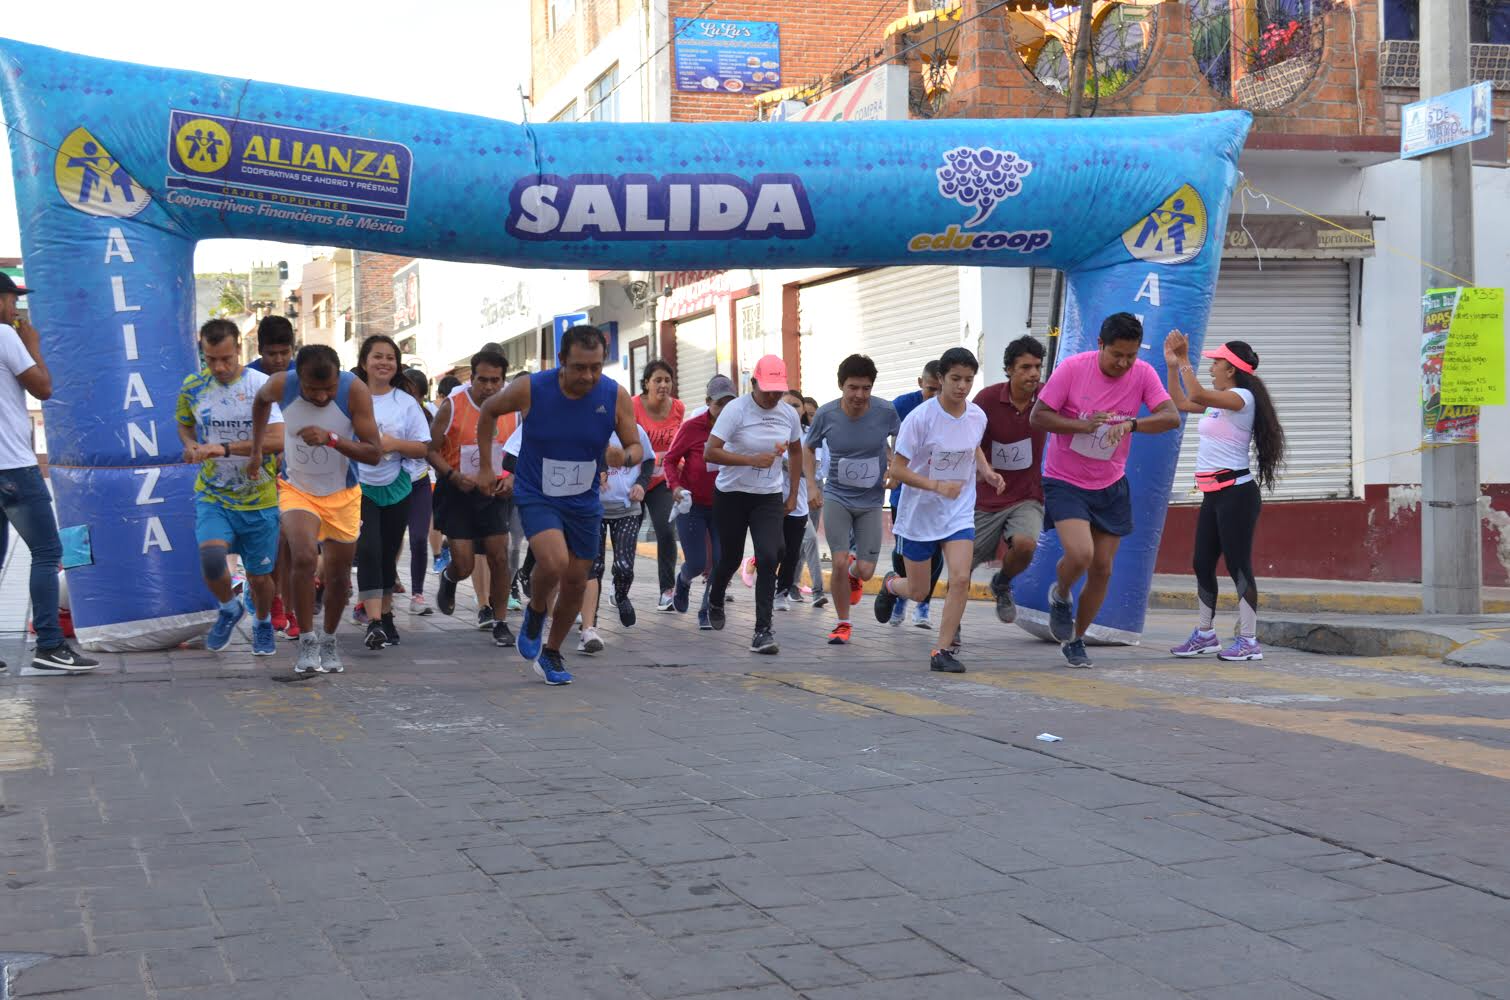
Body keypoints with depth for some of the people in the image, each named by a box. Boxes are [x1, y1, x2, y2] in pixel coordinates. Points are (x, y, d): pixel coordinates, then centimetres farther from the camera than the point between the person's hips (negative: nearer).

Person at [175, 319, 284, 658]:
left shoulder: (262, 386, -12)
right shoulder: (193, 387, 0)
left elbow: (278, 440, -23)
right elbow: (184, 424, 21)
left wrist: (225, 448, -29)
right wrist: (191, 446, -3)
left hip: (258, 499, -1)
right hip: (212, 495, 2)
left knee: (259, 576, 9)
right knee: (211, 557, -24)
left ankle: (262, 622, 43)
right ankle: (229, 609, 8)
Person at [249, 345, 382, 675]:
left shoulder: (355, 391, -25)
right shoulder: (281, 385, -19)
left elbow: (374, 454, -26)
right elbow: (260, 400, 9)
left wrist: (331, 439, -39)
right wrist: (256, 451, 9)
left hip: (342, 494, 0)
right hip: (297, 489, 0)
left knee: (338, 576, 8)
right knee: (303, 558, -24)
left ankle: (329, 641, 33)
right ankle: (307, 642, -11)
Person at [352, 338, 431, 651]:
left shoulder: (406, 402, 3)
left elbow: (423, 448, 0)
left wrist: (394, 443, -15)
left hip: (396, 488, 3)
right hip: (359, 486, -2)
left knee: (389, 554, 12)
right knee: (369, 550, -16)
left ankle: (386, 615, 28)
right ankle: (374, 622, -21)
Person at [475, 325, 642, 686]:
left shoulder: (616, 396, -12)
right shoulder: (530, 389, -17)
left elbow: (637, 448, -3)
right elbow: (488, 411, 2)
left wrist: (624, 457, -28)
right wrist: (486, 467, 4)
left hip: (584, 503, 3)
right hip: (536, 497, -3)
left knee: (576, 582, 9)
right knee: (553, 562, -27)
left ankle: (551, 652, 32)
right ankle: (535, 611, 7)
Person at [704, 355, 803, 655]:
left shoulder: (789, 414, 0)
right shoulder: (736, 410, -14)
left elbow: (795, 452, 18)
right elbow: (710, 452, -20)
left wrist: (793, 495, 14)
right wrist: (752, 460, -26)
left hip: (769, 497, 2)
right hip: (732, 495, -2)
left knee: (769, 557, -15)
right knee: (731, 557, 11)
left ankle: (763, 630, -13)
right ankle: (715, 600, 45)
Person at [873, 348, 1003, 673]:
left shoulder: (977, 416, -3)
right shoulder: (920, 417, -18)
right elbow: (896, 469, -17)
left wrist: (986, 471, 0)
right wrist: (936, 485, -29)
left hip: (960, 513, 3)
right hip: (920, 514, -3)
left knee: (960, 578, -17)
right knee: (918, 591, 9)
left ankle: (943, 651, -5)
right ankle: (890, 585, 46)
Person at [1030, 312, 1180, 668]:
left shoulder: (1143, 374, -7)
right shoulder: (1073, 368, -15)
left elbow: (1172, 417, -19)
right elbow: (1037, 417, -13)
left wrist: (1130, 424, -36)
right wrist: (1082, 425, -26)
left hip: (1110, 485, 4)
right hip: (1065, 481, -4)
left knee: (1102, 569, 6)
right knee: (1080, 554, -23)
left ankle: (1075, 639, 26)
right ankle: (1060, 596, 12)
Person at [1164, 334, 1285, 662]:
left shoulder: (1241, 398, -13)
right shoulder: (1217, 400, 15)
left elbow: (1197, 395, -27)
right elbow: (1181, 403, 25)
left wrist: (1184, 360, -18)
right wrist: (1172, 364, 15)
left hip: (1236, 491, -10)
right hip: (1213, 493, 10)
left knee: (1238, 565, -8)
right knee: (1203, 564, 13)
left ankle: (1249, 641, -4)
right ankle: (1205, 635, 24)